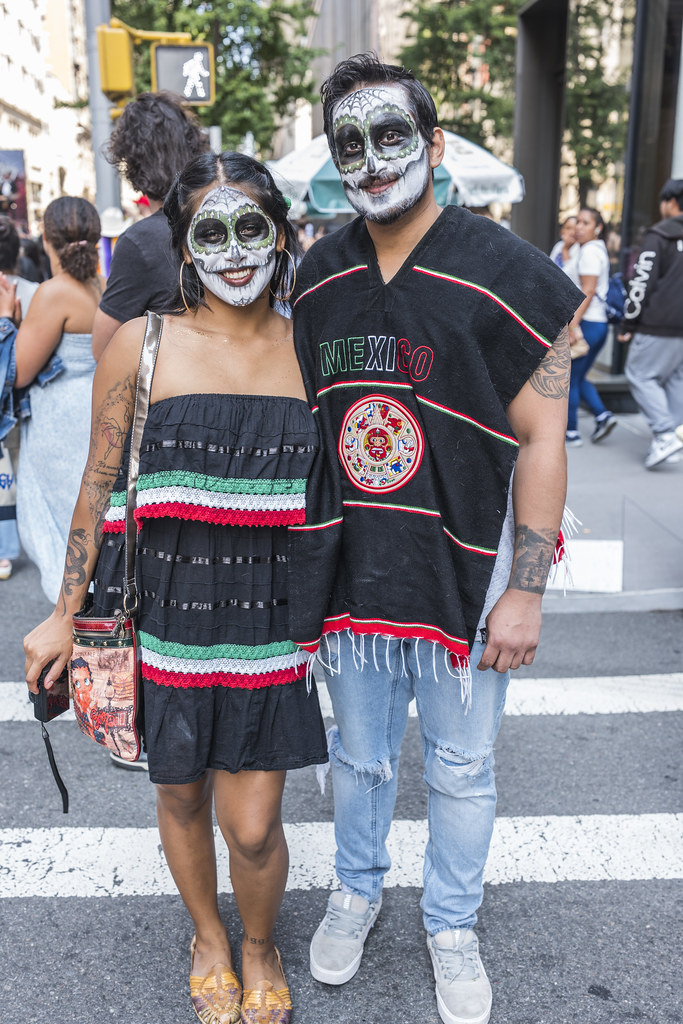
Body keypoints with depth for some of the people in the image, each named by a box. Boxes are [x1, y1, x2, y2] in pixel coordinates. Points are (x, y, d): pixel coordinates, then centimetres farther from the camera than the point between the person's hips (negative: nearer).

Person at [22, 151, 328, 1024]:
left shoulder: (308, 351, 0)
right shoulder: (141, 346, -6)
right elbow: (99, 488, 0)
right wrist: (65, 614, 2)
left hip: (269, 624, 1)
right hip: (166, 618, 0)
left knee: (253, 827, 4)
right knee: (180, 796, 18)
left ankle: (259, 946, 39)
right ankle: (207, 936, 50)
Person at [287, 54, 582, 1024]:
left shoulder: (508, 274, -11)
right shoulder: (318, 277, 3)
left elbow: (541, 441, -11)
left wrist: (525, 591, -13)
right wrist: (298, 561, 11)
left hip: (463, 575, -3)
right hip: (348, 572, 3)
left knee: (460, 771, 16)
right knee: (361, 755, 22)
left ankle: (451, 925, 41)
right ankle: (358, 889, 48)